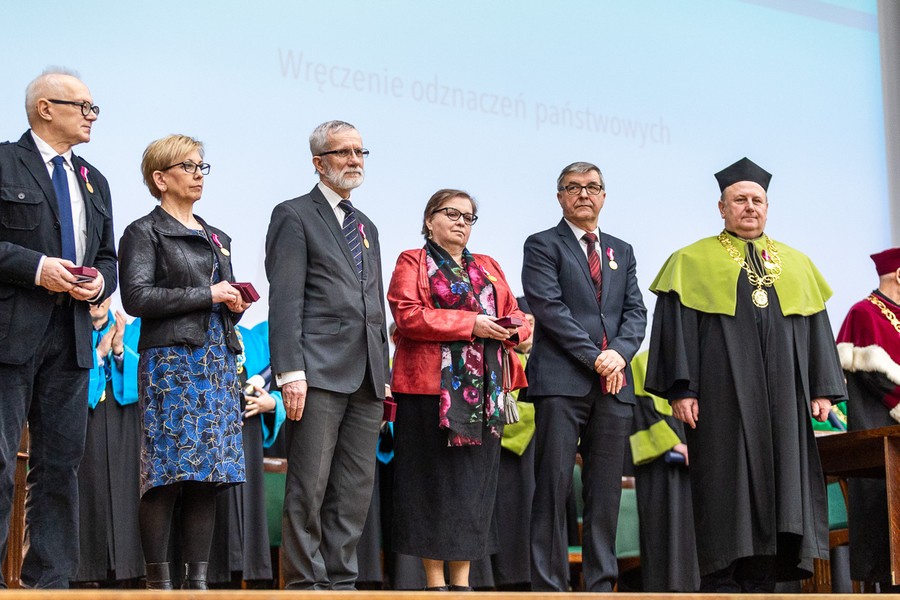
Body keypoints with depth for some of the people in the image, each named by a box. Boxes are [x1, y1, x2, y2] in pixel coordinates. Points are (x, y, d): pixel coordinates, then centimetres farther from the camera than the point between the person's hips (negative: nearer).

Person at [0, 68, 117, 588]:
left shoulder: (94, 181, 21)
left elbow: (107, 257, 23)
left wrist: (99, 282, 2)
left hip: (71, 336, 7)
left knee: (62, 463, 6)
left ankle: (49, 580, 12)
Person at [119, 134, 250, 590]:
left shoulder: (217, 238, 24)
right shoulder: (144, 233, 3)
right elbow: (137, 297, -11)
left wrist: (235, 304, 6)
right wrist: (207, 295, -11)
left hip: (219, 360, 6)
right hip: (171, 361, -6)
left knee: (209, 474, 2)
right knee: (168, 472, -10)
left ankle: (198, 578, 5)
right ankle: (158, 580, -6)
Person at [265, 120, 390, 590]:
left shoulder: (367, 227, 23)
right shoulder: (295, 216, 1)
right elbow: (284, 301, -8)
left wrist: (383, 373, 17)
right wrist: (290, 372, -17)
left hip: (366, 376, 7)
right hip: (319, 373, -7)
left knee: (356, 490, 7)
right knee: (309, 489, -5)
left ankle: (341, 581, 13)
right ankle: (305, 584, 0)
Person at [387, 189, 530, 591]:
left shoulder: (488, 268, 22)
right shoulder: (412, 263, 6)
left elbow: (516, 314, 18)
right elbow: (407, 315, -10)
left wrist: (513, 328, -7)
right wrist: (470, 323, -14)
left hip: (483, 391, 5)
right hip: (431, 387, -5)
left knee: (476, 481, 2)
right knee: (434, 482, -4)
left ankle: (462, 581, 6)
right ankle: (435, 581, 1)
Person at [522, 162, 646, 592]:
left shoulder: (622, 252, 22)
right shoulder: (543, 246, 6)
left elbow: (636, 312, 13)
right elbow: (549, 307, -6)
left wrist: (619, 352, -7)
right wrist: (594, 357, -12)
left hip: (614, 383, 5)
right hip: (561, 381, -5)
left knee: (606, 492, 4)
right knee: (553, 487, -8)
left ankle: (601, 585, 7)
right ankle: (549, 587, -6)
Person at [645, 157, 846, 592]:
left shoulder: (796, 264, 18)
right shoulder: (693, 262, 7)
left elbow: (817, 329, 16)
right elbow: (674, 326, -1)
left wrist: (822, 389, 5)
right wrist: (680, 389, -11)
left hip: (782, 401, 4)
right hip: (722, 396, -4)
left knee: (775, 486, 1)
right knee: (726, 490, -6)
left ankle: (760, 582, 5)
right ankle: (721, 584, -4)